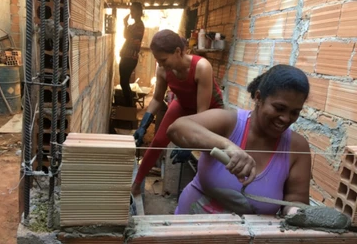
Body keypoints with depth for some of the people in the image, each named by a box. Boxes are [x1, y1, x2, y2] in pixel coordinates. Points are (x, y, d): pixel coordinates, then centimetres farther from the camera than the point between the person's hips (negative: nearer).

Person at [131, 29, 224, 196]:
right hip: (183, 105, 4)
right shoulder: (163, 70, -25)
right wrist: (143, 126, -17)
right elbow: (157, 99, -8)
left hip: (210, 108, -3)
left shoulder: (202, 68, -40)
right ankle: (136, 183, 17)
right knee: (158, 142, 0)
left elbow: (202, 111, -36)